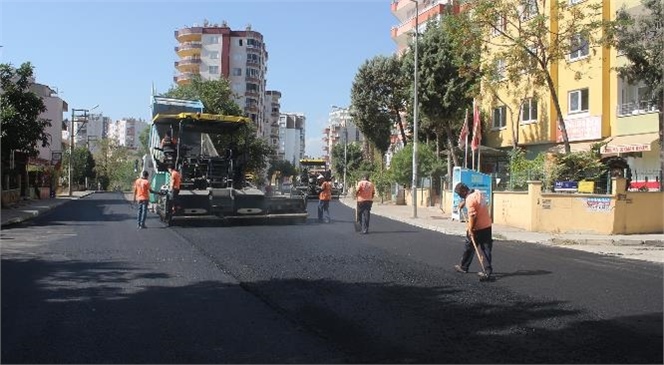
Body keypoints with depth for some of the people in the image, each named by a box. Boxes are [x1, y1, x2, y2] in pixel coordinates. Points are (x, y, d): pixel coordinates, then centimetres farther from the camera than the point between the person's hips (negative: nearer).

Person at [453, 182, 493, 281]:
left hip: (477, 228, -7)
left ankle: (463, 267, 28)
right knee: (486, 249, 5)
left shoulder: (469, 200, -21)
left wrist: (470, 230, -18)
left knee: (469, 248, 12)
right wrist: (464, 202, 27)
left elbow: (472, 216, -24)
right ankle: (488, 272, 1)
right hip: (487, 225, 7)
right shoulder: (477, 192, 5)